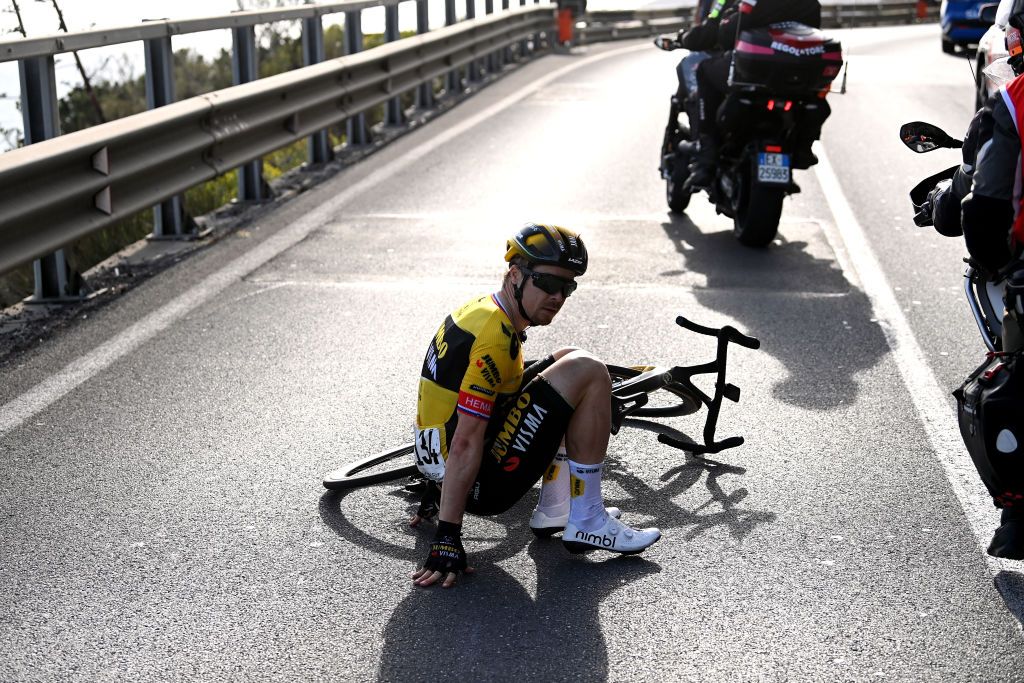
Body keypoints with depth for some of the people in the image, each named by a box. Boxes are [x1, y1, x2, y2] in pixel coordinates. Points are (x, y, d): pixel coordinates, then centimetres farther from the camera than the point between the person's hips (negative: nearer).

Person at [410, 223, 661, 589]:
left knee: (569, 360, 19)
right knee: (589, 372, -12)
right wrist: (446, 538, -26)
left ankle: (553, 510, 16)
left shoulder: (479, 309, 9)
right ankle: (587, 523, -8)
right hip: (484, 483, -10)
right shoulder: (494, 337, -22)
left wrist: (436, 488, 28)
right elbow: (465, 443, -26)